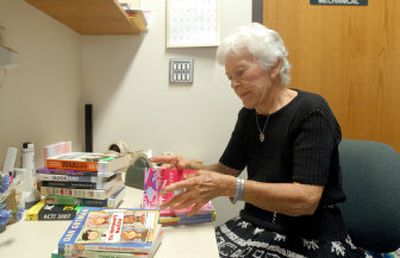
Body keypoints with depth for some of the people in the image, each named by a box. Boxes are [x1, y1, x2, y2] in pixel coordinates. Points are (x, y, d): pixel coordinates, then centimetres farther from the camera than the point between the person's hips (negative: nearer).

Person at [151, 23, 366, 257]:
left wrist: (229, 187, -34)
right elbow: (226, 169, 15)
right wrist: (191, 168, -6)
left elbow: (306, 200, -25)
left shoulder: (311, 112, -15)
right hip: (256, 227, 6)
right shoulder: (248, 115, 6)